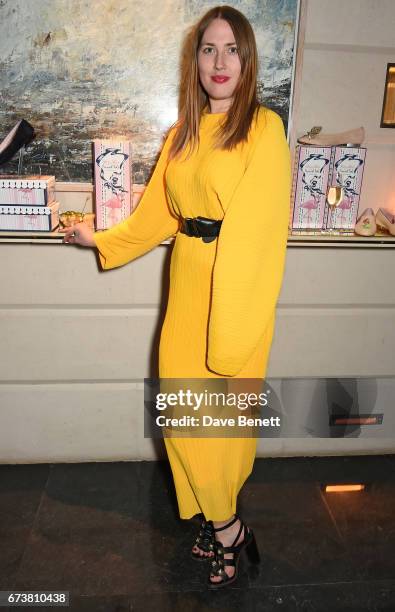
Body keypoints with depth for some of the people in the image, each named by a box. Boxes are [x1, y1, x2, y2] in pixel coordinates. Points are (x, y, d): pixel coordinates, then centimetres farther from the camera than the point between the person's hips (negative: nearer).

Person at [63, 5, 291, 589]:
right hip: (188, 283, 6)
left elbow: (257, 226, -15)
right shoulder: (183, 134, 13)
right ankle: (222, 521, 31)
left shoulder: (263, 127, -6)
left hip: (238, 286, -6)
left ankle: (227, 528, 26)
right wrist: (101, 239, 27)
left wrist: (235, 335, -19)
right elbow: (158, 212, 19)